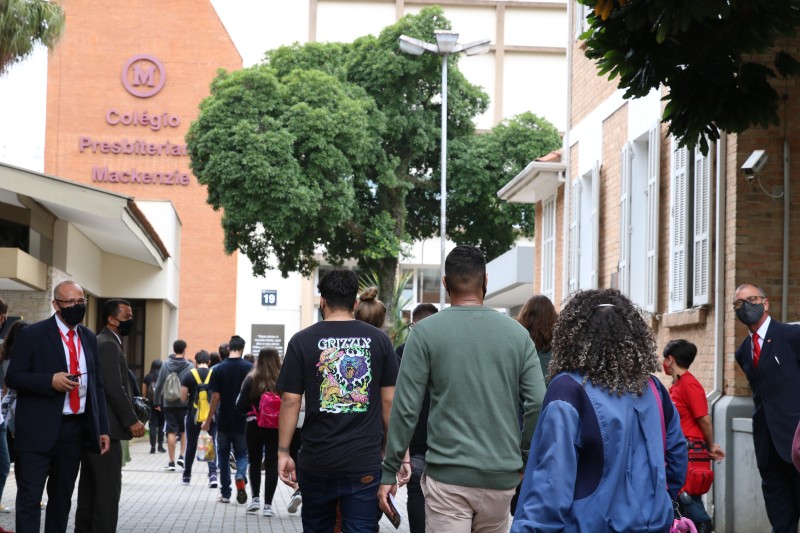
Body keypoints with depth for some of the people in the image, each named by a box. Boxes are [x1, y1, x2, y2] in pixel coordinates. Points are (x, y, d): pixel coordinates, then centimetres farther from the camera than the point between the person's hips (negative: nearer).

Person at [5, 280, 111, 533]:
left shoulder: (89, 338, 13)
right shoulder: (31, 335, -3)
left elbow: (97, 386, 15)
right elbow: (13, 377, -6)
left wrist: (103, 429, 9)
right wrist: (50, 381, -21)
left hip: (76, 429, 5)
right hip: (39, 430, -5)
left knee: (62, 497, 12)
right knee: (30, 496, -6)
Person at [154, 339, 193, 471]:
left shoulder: (166, 365, 1)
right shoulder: (189, 366, -6)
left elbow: (159, 385, 2)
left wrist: (157, 402, 10)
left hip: (169, 403, 1)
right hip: (185, 403, -1)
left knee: (171, 432, 4)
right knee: (185, 431, 14)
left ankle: (171, 462, 5)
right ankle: (182, 456, 1)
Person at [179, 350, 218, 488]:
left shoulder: (189, 375, -3)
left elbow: (183, 398, -2)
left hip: (194, 414, 0)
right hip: (212, 414, 0)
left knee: (191, 445, 14)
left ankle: (186, 476, 25)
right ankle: (213, 474, -16)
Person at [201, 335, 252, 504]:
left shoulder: (219, 369, -5)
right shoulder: (249, 368, -5)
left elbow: (216, 397, -6)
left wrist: (208, 420, 3)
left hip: (224, 421, 0)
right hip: (242, 421, 0)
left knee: (223, 457, 11)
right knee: (241, 454, 12)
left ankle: (225, 494, 13)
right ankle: (241, 477, -17)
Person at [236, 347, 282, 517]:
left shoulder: (251, 379, -7)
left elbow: (241, 407, -8)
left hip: (255, 427, 0)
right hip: (276, 428, 0)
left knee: (255, 462, 19)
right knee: (272, 464, 6)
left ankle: (255, 498, 16)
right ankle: (267, 504, 3)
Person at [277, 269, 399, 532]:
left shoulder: (302, 341, -1)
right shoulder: (379, 340, 2)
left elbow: (290, 401, -3)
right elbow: (389, 400, 3)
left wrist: (283, 452, 4)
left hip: (317, 461, 0)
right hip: (366, 462, 0)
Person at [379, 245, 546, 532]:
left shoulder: (426, 332, -3)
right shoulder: (517, 332, 3)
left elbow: (406, 408, -7)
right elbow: (538, 404, -3)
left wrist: (389, 471, 0)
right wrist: (523, 457, 11)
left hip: (448, 476, -3)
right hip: (501, 477, 3)